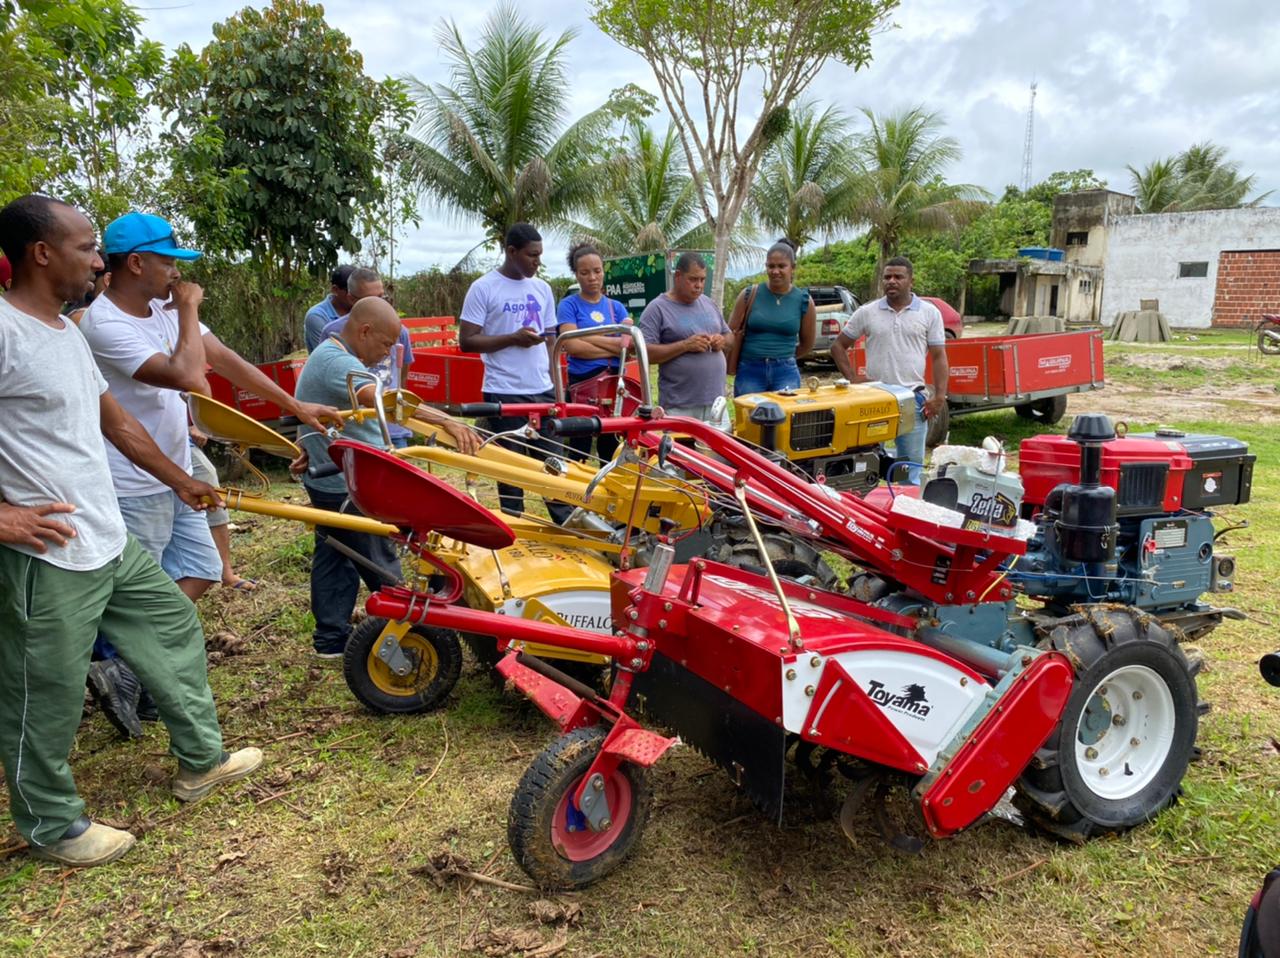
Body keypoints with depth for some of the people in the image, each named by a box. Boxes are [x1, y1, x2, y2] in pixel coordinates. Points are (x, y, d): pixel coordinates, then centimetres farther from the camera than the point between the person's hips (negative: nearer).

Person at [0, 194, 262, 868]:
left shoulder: (69, 333, 12)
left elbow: (118, 423, 21)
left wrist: (181, 482, 28)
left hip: (110, 543, 10)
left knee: (175, 627, 19)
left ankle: (201, 760, 35)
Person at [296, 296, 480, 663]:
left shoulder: (329, 355, 12)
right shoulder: (337, 363, -25)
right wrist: (445, 420, -51)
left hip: (328, 483, 11)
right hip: (348, 488, -11)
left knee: (333, 559, 15)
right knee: (382, 570, 1)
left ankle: (330, 642, 24)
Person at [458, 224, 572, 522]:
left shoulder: (542, 289, 11)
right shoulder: (483, 288, -5)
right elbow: (466, 341, -7)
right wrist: (513, 338, -16)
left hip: (542, 391, 5)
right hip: (503, 393, -4)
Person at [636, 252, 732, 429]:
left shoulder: (708, 303, 14)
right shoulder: (657, 309, -7)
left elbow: (729, 335, 23)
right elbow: (644, 352, -15)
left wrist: (722, 340, -1)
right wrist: (685, 345, -20)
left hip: (716, 400, 6)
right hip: (679, 406, -6)